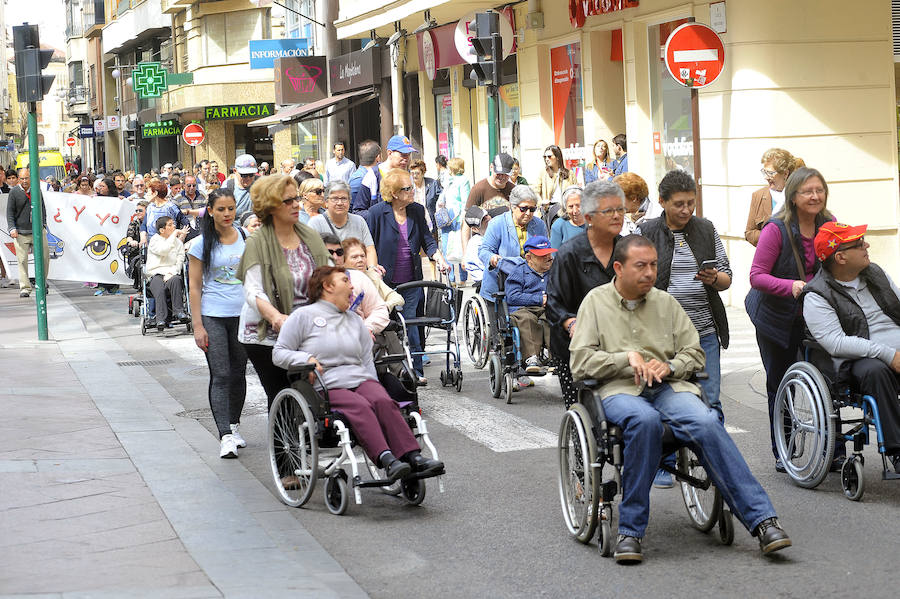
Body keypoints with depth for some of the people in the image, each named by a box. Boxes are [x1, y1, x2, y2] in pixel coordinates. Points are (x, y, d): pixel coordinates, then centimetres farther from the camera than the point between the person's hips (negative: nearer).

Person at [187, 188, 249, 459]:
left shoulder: (245, 238, 6)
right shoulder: (202, 244, -2)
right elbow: (195, 287, -2)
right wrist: (198, 327, -8)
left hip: (242, 314, 3)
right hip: (212, 316, -3)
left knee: (238, 373, 10)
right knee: (220, 375, -9)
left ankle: (234, 426, 27)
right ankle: (225, 436, -13)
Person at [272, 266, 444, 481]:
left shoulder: (354, 320, 26)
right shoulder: (304, 316, 10)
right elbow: (279, 353, 7)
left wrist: (374, 387, 11)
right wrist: (306, 358, -11)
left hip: (361, 380, 4)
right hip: (327, 387, -4)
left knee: (383, 402, -29)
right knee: (360, 407, -35)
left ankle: (413, 458, -42)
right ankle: (387, 461, -51)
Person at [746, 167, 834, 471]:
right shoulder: (777, 229, -15)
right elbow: (757, 275, -17)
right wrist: (791, 286, -32)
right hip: (777, 317, -3)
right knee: (779, 387, 7)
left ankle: (833, 448, 10)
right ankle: (781, 453, 20)